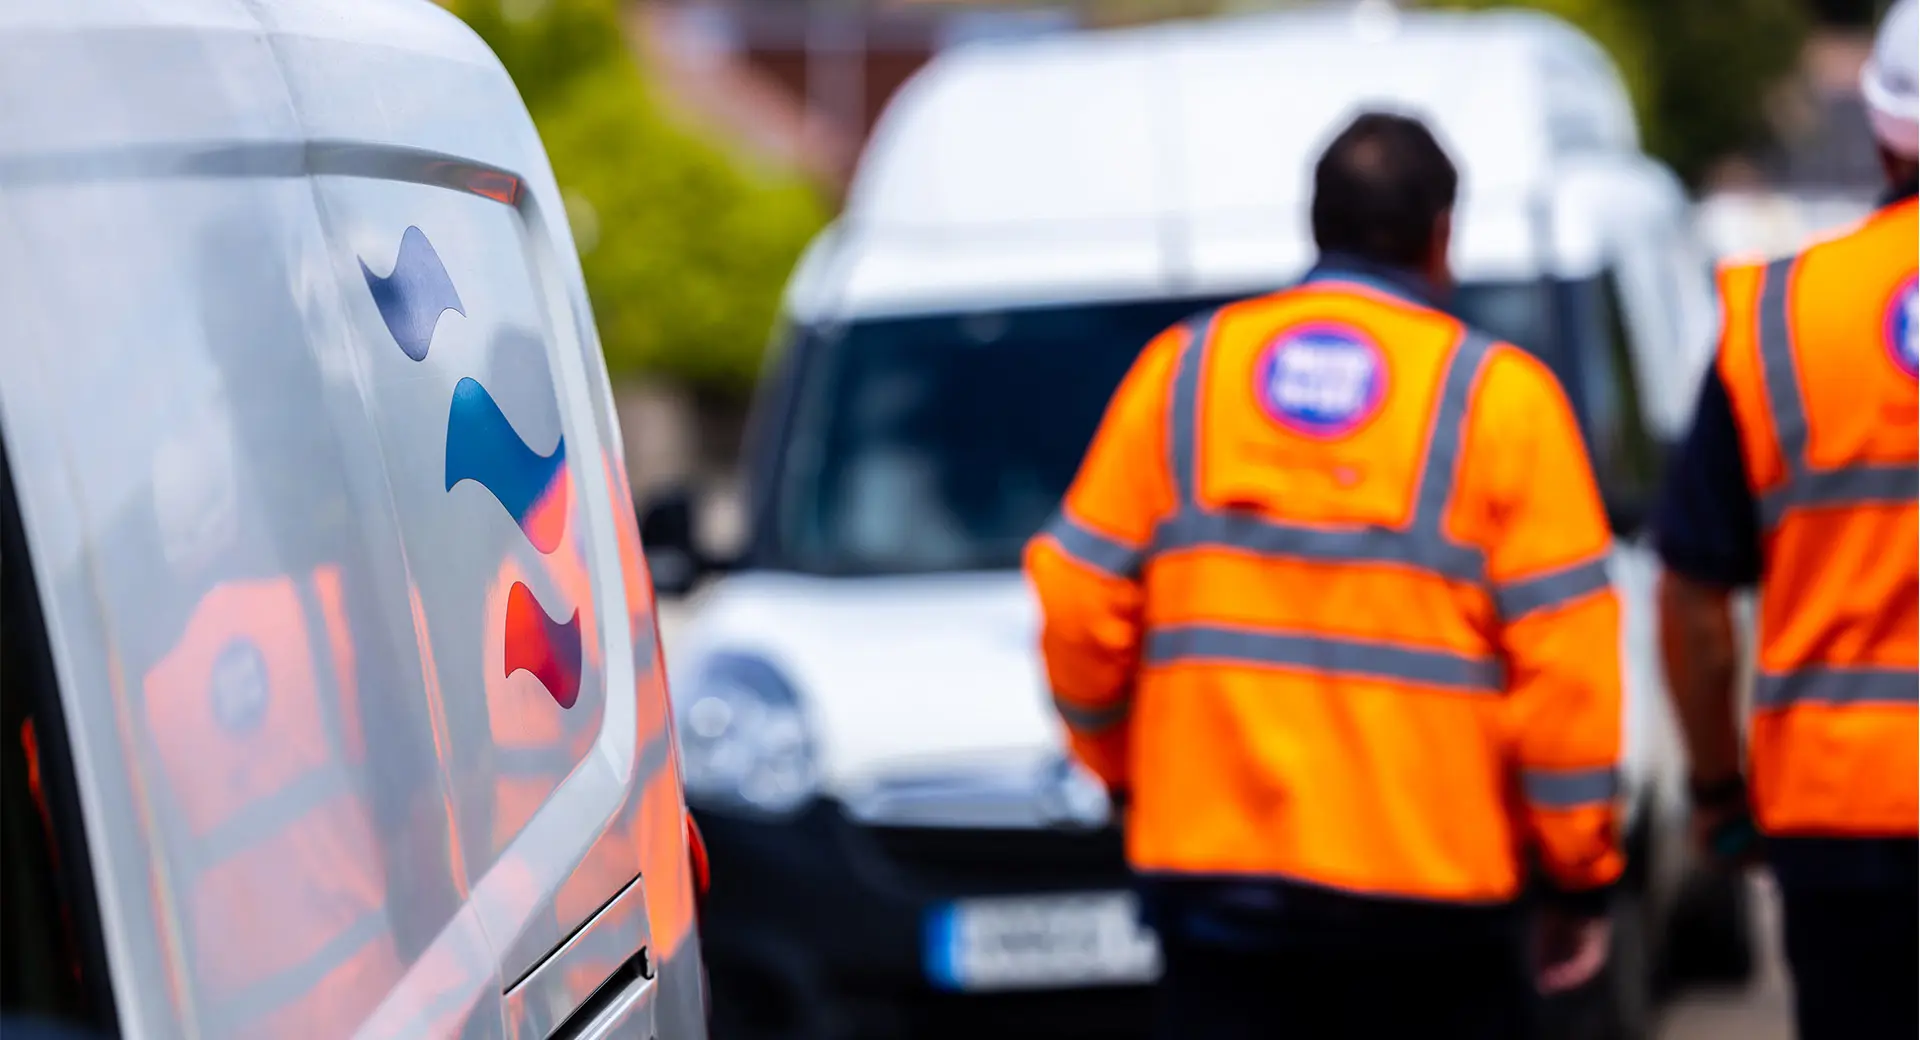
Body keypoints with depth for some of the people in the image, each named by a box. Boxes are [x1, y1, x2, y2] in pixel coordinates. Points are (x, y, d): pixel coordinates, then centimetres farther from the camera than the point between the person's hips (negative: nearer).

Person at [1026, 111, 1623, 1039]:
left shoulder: (1183, 371, 6)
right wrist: (1582, 881, 2)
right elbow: (1563, 654, -6)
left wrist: (1129, 772, 20)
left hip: (1215, 867, 2)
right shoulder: (1497, 395, -2)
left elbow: (1081, 606, 4)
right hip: (1426, 886, -2)